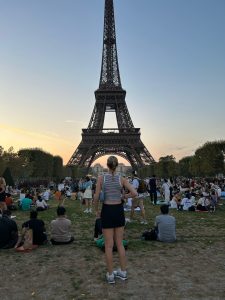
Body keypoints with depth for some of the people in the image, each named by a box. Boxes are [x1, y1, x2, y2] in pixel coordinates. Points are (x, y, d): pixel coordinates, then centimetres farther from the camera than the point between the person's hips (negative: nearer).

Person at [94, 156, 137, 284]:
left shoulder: (101, 178, -8)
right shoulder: (121, 179, -5)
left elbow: (96, 197, -9)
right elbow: (135, 193, -12)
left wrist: (96, 210, 6)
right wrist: (124, 196, 6)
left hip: (107, 211, -2)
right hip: (119, 210, 2)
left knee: (109, 245, 9)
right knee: (120, 243, 17)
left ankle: (110, 275, 22)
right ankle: (123, 272, 29)